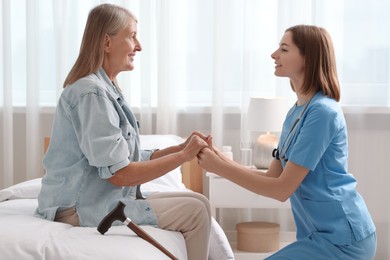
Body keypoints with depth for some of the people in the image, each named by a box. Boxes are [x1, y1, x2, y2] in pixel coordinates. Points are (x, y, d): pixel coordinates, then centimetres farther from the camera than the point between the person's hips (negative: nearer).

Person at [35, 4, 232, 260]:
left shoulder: (105, 89, 12)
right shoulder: (91, 92, -19)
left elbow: (131, 160, 10)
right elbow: (119, 173, -23)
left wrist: (180, 148, -1)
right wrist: (183, 156, -16)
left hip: (97, 198, 10)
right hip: (83, 209, -10)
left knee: (198, 201, 9)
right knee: (195, 211, -9)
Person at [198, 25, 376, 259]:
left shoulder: (323, 112, -18)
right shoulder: (296, 112, 11)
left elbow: (282, 189, -18)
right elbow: (272, 177, 10)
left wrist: (219, 168, -13)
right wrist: (218, 157, 0)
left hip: (342, 238, -9)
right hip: (320, 234, 9)